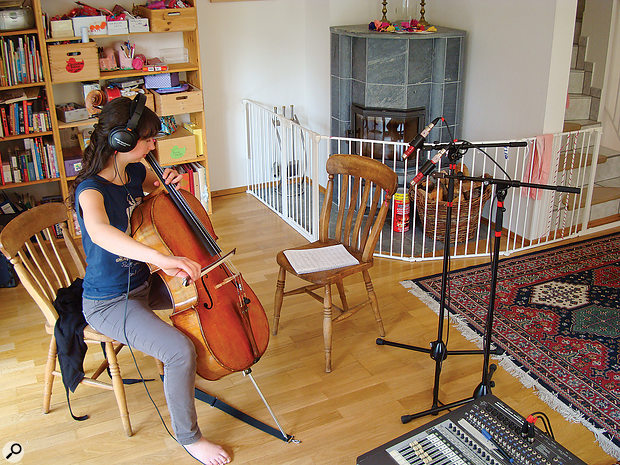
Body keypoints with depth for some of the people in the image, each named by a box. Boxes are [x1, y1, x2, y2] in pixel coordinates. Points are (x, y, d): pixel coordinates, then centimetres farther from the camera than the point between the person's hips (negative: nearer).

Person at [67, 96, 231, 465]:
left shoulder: (134, 171, -2)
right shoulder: (92, 189, -28)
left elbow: (153, 185, 23)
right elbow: (99, 230, -52)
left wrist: (165, 183, -3)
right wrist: (160, 257, -66)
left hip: (142, 284, 9)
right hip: (108, 304, -9)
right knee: (181, 351, -25)